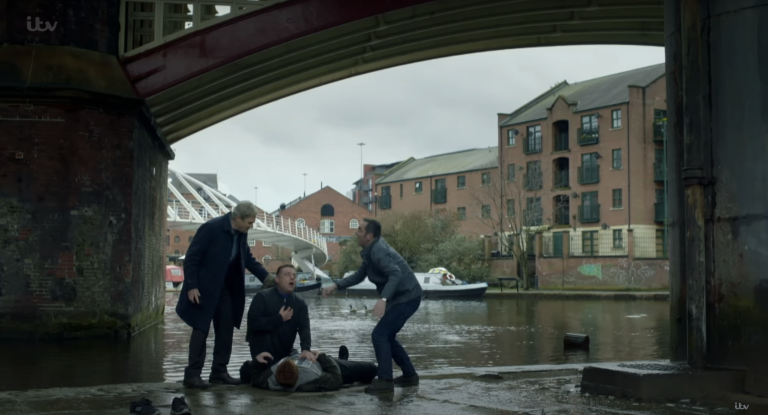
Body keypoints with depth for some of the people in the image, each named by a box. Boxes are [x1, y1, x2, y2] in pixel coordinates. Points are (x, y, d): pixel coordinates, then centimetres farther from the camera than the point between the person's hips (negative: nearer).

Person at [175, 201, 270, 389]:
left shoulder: (241, 233, 0)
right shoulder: (211, 228, -21)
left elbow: (248, 258, 11)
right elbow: (191, 257, -19)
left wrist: (267, 277, 1)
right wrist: (191, 286, -22)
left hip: (226, 289, 7)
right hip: (204, 288, -7)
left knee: (226, 330, 7)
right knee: (201, 330, -5)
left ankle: (219, 372, 15)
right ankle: (192, 375, 0)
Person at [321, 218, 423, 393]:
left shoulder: (378, 251, -22)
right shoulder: (371, 250, 10)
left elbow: (396, 274, -35)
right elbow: (359, 275, 17)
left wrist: (383, 299, -46)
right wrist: (335, 286, 7)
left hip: (407, 298, -10)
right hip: (401, 298, 10)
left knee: (379, 335, -13)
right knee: (386, 336, 17)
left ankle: (385, 380, -13)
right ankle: (410, 375, 24)